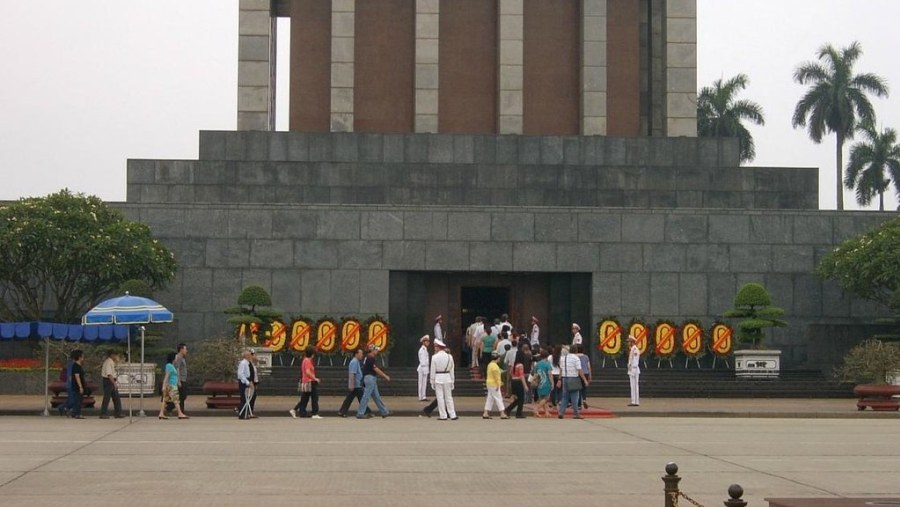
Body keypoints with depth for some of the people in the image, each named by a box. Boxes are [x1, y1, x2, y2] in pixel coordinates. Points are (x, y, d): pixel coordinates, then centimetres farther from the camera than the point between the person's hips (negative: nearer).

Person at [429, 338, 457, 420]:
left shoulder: (434, 357, -9)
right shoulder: (449, 357, 0)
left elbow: (433, 371, -6)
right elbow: (452, 370, 6)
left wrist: (432, 382, 2)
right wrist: (452, 381, 14)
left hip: (438, 379, -3)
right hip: (447, 378, 3)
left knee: (440, 397, 3)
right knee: (449, 397, 9)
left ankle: (443, 416, 3)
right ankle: (452, 415, 10)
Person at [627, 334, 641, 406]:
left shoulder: (635, 349, -15)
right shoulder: (631, 349, 18)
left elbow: (635, 362, -20)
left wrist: (633, 372, -22)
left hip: (634, 370, -10)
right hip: (631, 370, 10)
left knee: (634, 386, -10)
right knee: (633, 386, 10)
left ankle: (636, 402, -10)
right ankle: (634, 401, 12)